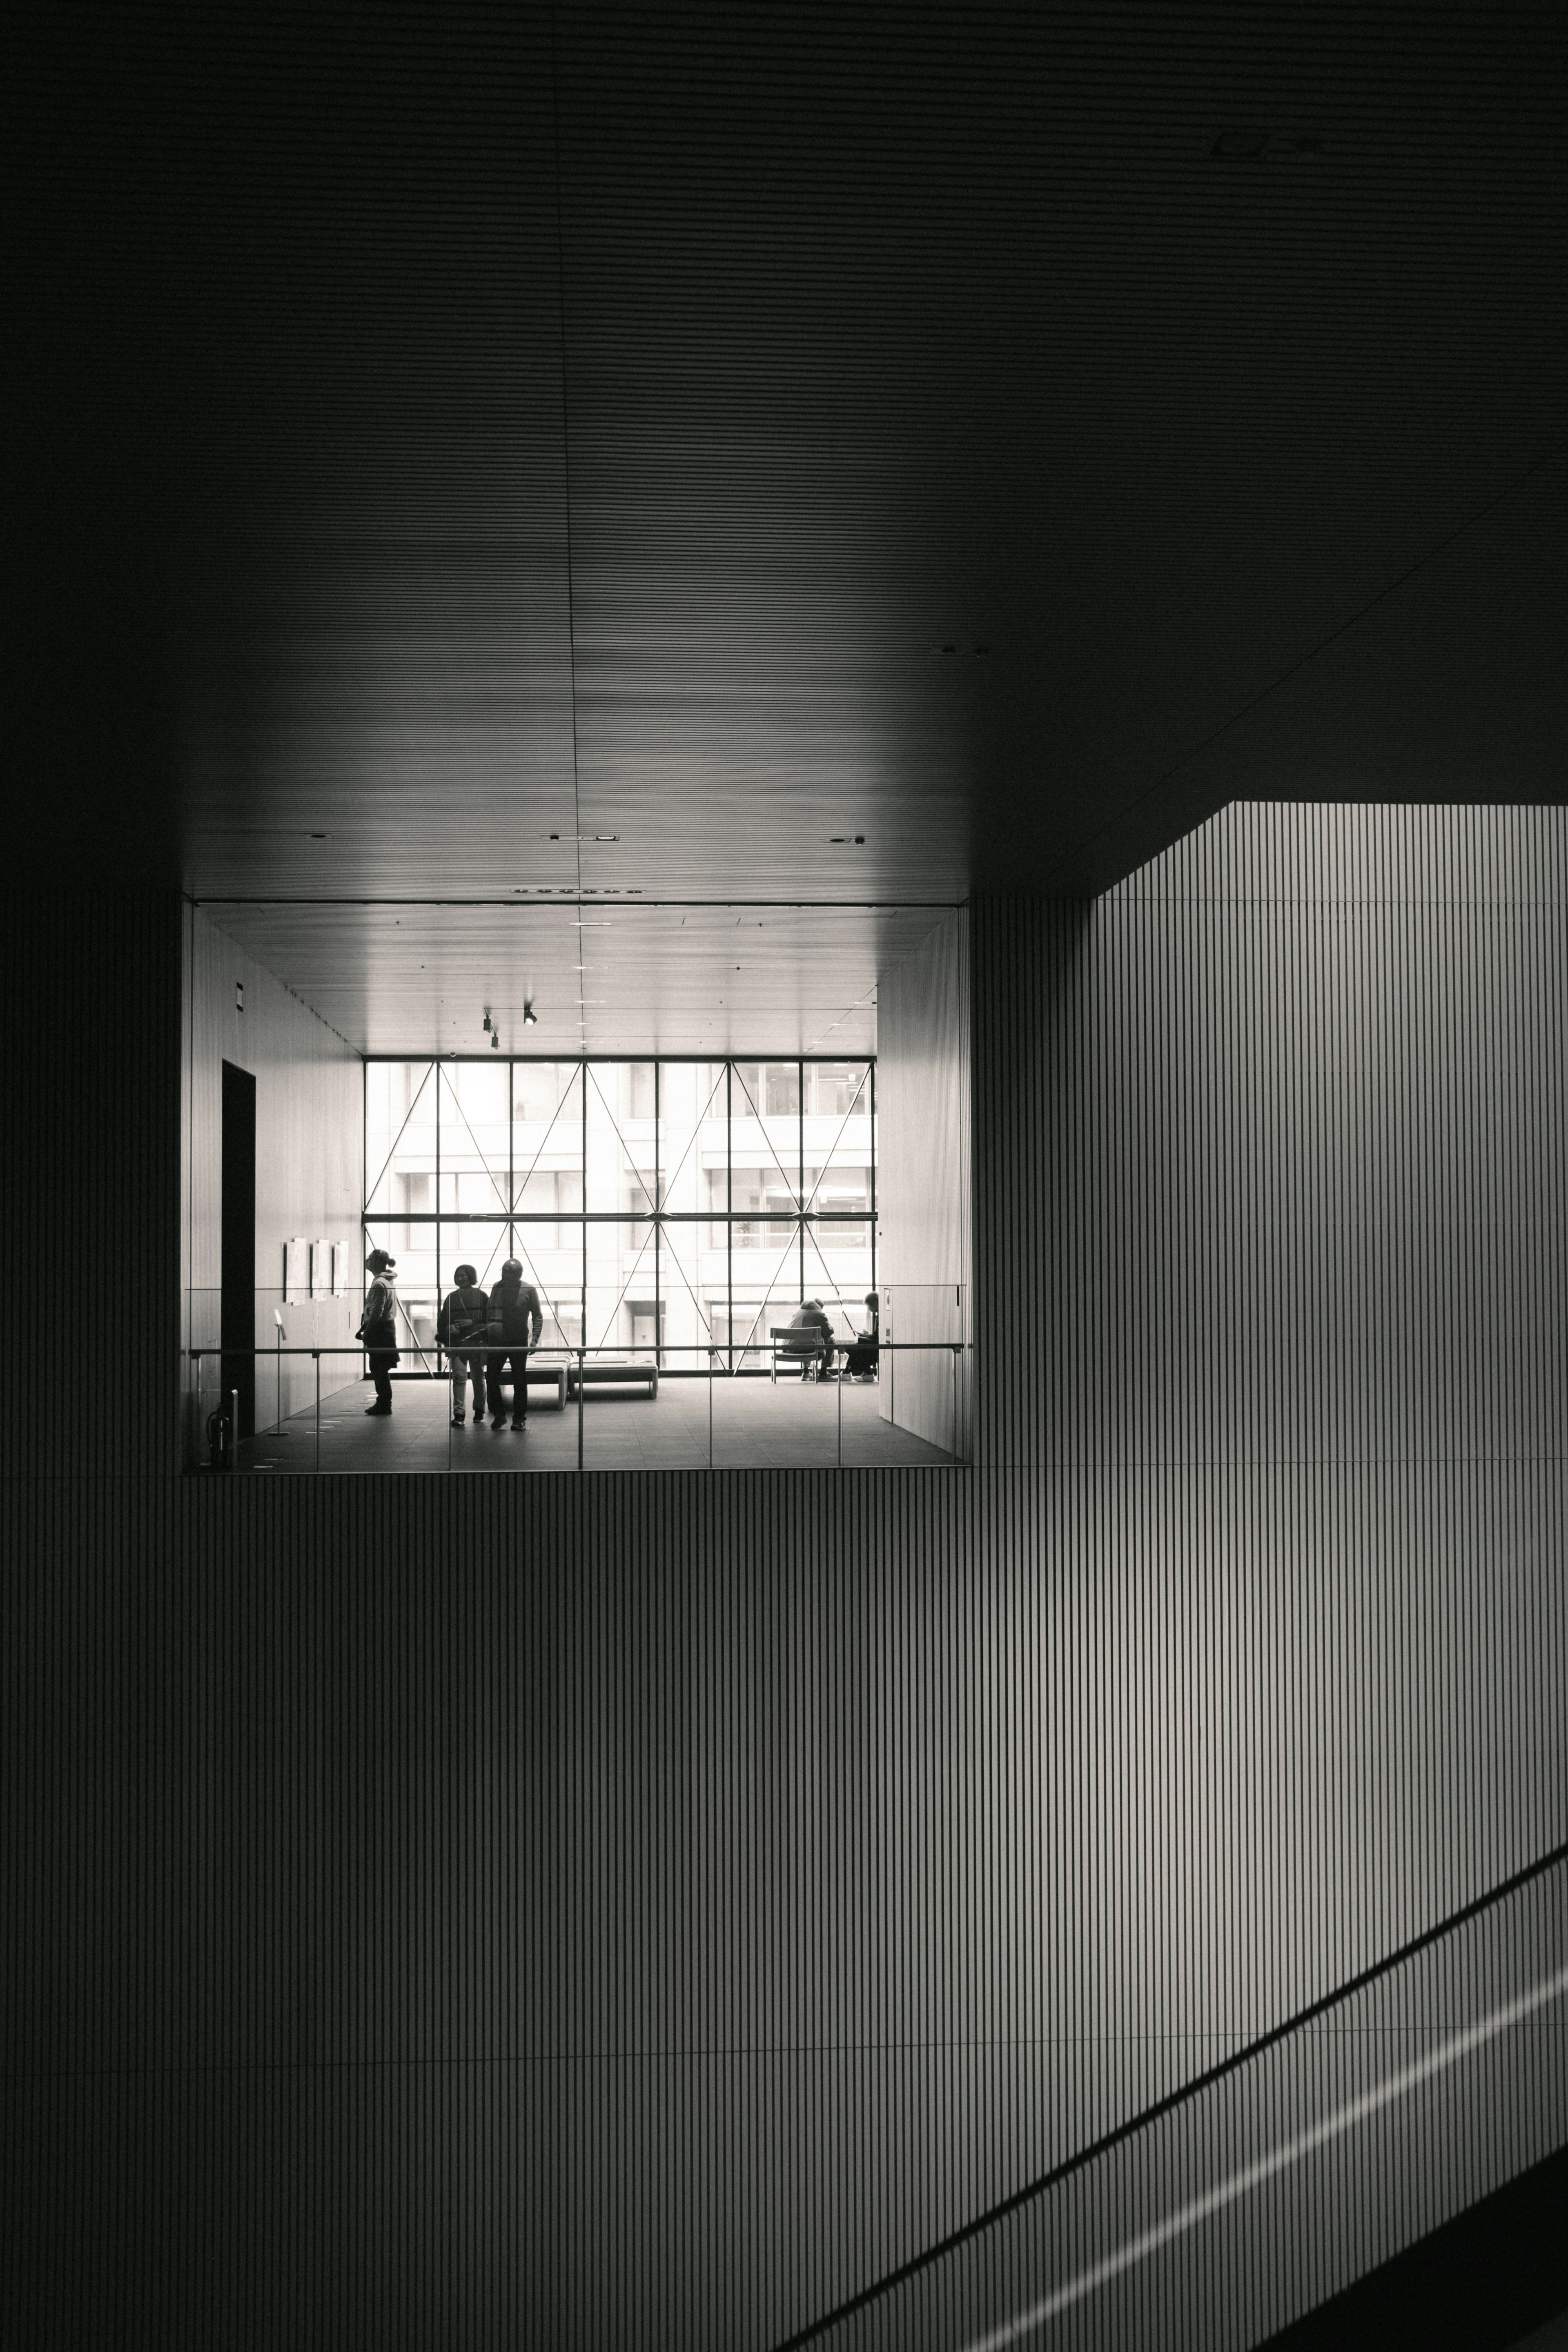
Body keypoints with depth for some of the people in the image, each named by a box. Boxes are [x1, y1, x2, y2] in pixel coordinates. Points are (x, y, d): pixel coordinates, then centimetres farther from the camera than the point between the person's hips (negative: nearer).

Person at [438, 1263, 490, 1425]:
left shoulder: (481, 1297, 3)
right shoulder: (451, 1298, 10)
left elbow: (489, 1320, 0)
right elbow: (443, 1322, 12)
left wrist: (472, 1323, -12)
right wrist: (449, 1329, -6)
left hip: (477, 1343, -1)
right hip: (457, 1343, 1)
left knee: (479, 1378, 11)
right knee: (459, 1377, -11)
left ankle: (479, 1411, 27)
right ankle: (458, 1415, -13)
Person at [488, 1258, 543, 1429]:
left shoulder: (529, 1290, -4)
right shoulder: (497, 1288, 6)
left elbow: (537, 1317, -2)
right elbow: (490, 1312, 16)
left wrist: (535, 1339, -12)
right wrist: (489, 1327, 3)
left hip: (519, 1343, -3)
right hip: (497, 1342, 3)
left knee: (519, 1381, 2)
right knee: (492, 1378, -1)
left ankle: (519, 1418, 13)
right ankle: (499, 1415, 13)